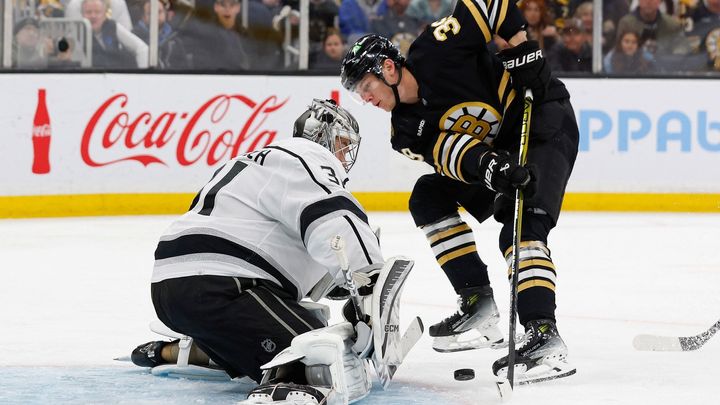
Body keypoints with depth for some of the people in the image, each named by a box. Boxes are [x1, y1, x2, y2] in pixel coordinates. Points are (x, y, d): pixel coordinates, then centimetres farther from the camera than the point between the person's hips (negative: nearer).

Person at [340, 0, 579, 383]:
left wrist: (520, 46, -21)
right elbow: (451, 153, -19)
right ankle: (478, 306, 1)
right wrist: (490, 167, -38)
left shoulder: (436, 50, -20)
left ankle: (544, 336, -35)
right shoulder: (407, 131, -2)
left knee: (521, 227, -24)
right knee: (429, 196, 5)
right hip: (498, 148, 9)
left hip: (544, 123, -9)